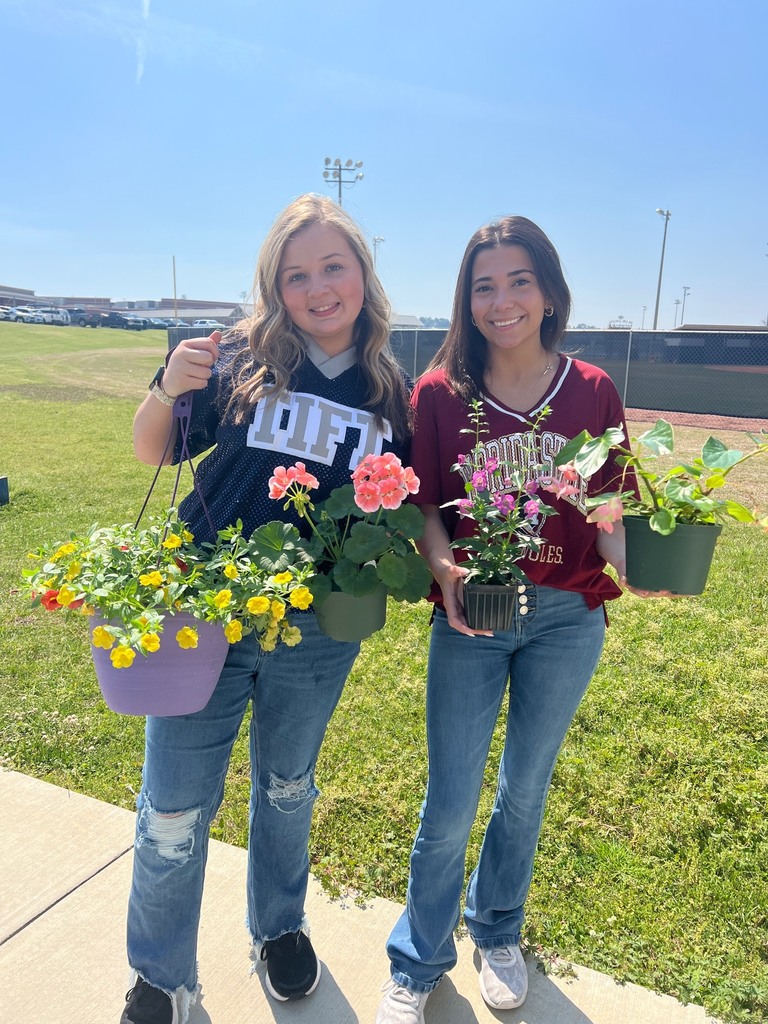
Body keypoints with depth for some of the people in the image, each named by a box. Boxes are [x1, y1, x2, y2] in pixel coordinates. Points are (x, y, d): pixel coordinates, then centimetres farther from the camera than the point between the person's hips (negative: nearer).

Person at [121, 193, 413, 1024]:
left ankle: (279, 928, 51)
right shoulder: (240, 361, -7)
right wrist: (167, 388, -18)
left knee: (287, 787, 23)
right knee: (174, 813, 7)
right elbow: (152, 452, 1)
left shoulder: (394, 393, -1)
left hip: (319, 632, 2)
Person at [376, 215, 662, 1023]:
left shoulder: (592, 393, -2)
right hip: (470, 620, -1)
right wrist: (446, 571, -23)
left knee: (525, 788, 19)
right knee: (450, 806, 6)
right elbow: (425, 509, -4)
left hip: (567, 622, 2)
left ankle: (497, 933, 47)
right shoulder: (440, 392, -6)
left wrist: (631, 566, -20)